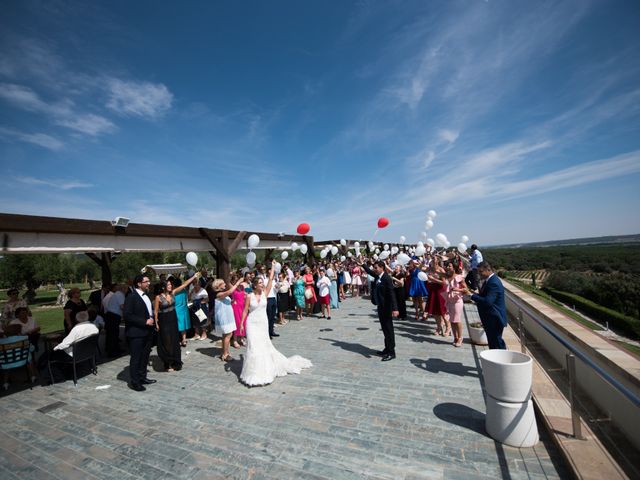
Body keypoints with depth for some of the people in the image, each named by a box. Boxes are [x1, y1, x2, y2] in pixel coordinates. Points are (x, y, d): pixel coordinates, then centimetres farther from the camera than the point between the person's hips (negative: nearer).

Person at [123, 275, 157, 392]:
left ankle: (142, 377, 30)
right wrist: (144, 322, -20)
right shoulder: (131, 297, -14)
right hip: (136, 332, -8)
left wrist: (151, 320, 5)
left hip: (147, 331, 8)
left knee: (145, 356, 16)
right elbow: (127, 315, -19)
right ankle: (134, 382, 14)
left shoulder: (146, 295, 11)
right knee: (136, 358, 3)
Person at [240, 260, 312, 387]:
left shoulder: (265, 293, 0)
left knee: (264, 345, 10)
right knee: (254, 346, -4)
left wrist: (273, 266, 0)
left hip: (263, 322, 3)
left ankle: (263, 370, 29)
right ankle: (254, 373, 11)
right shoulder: (249, 296, -6)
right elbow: (245, 311, 0)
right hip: (252, 323, -3)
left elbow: (271, 279, -3)